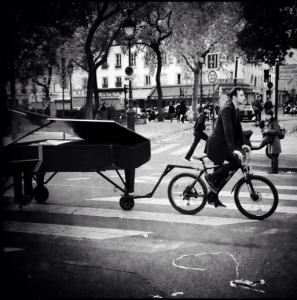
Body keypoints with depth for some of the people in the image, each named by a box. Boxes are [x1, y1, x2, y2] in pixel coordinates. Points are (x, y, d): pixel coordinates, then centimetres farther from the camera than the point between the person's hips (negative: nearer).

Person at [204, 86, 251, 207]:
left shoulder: (236, 109, 10)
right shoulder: (227, 109, -20)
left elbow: (238, 127, 15)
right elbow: (228, 130, -30)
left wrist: (242, 144, 6)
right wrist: (233, 149, -36)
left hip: (221, 144, 10)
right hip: (217, 144, -10)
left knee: (219, 171, 15)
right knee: (236, 162, -19)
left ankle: (212, 197, 27)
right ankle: (211, 177, -7)